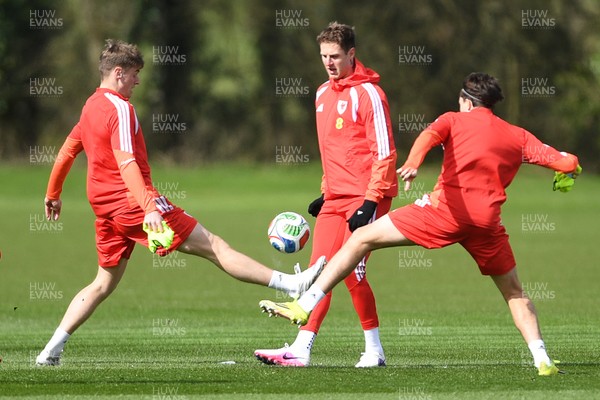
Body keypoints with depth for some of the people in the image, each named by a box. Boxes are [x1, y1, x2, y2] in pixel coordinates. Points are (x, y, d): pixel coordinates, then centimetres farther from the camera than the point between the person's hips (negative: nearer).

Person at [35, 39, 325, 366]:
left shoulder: (91, 106, 14)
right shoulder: (120, 109, -14)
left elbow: (67, 150, 24)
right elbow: (126, 164, -26)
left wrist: (53, 194, 37)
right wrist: (149, 207, -36)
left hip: (105, 209, 9)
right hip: (131, 202, -9)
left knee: (104, 283, 14)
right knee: (212, 245, -10)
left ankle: (52, 350, 6)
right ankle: (290, 284, -12)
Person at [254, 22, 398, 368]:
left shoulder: (369, 93, -10)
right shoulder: (323, 94, 15)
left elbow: (384, 152, -13)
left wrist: (370, 201, -17)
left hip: (366, 196, -7)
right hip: (336, 197, 7)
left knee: (351, 270, -10)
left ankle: (374, 350, 3)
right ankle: (302, 348, -6)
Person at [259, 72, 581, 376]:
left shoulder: (454, 120, 14)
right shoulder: (517, 136, 18)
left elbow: (429, 135, -10)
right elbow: (567, 164, 11)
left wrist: (413, 163, -30)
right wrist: (567, 171, 36)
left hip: (446, 209, -3)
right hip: (487, 222, 3)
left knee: (361, 239, 3)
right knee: (514, 292, 22)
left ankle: (304, 306, -4)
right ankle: (542, 359, 7)